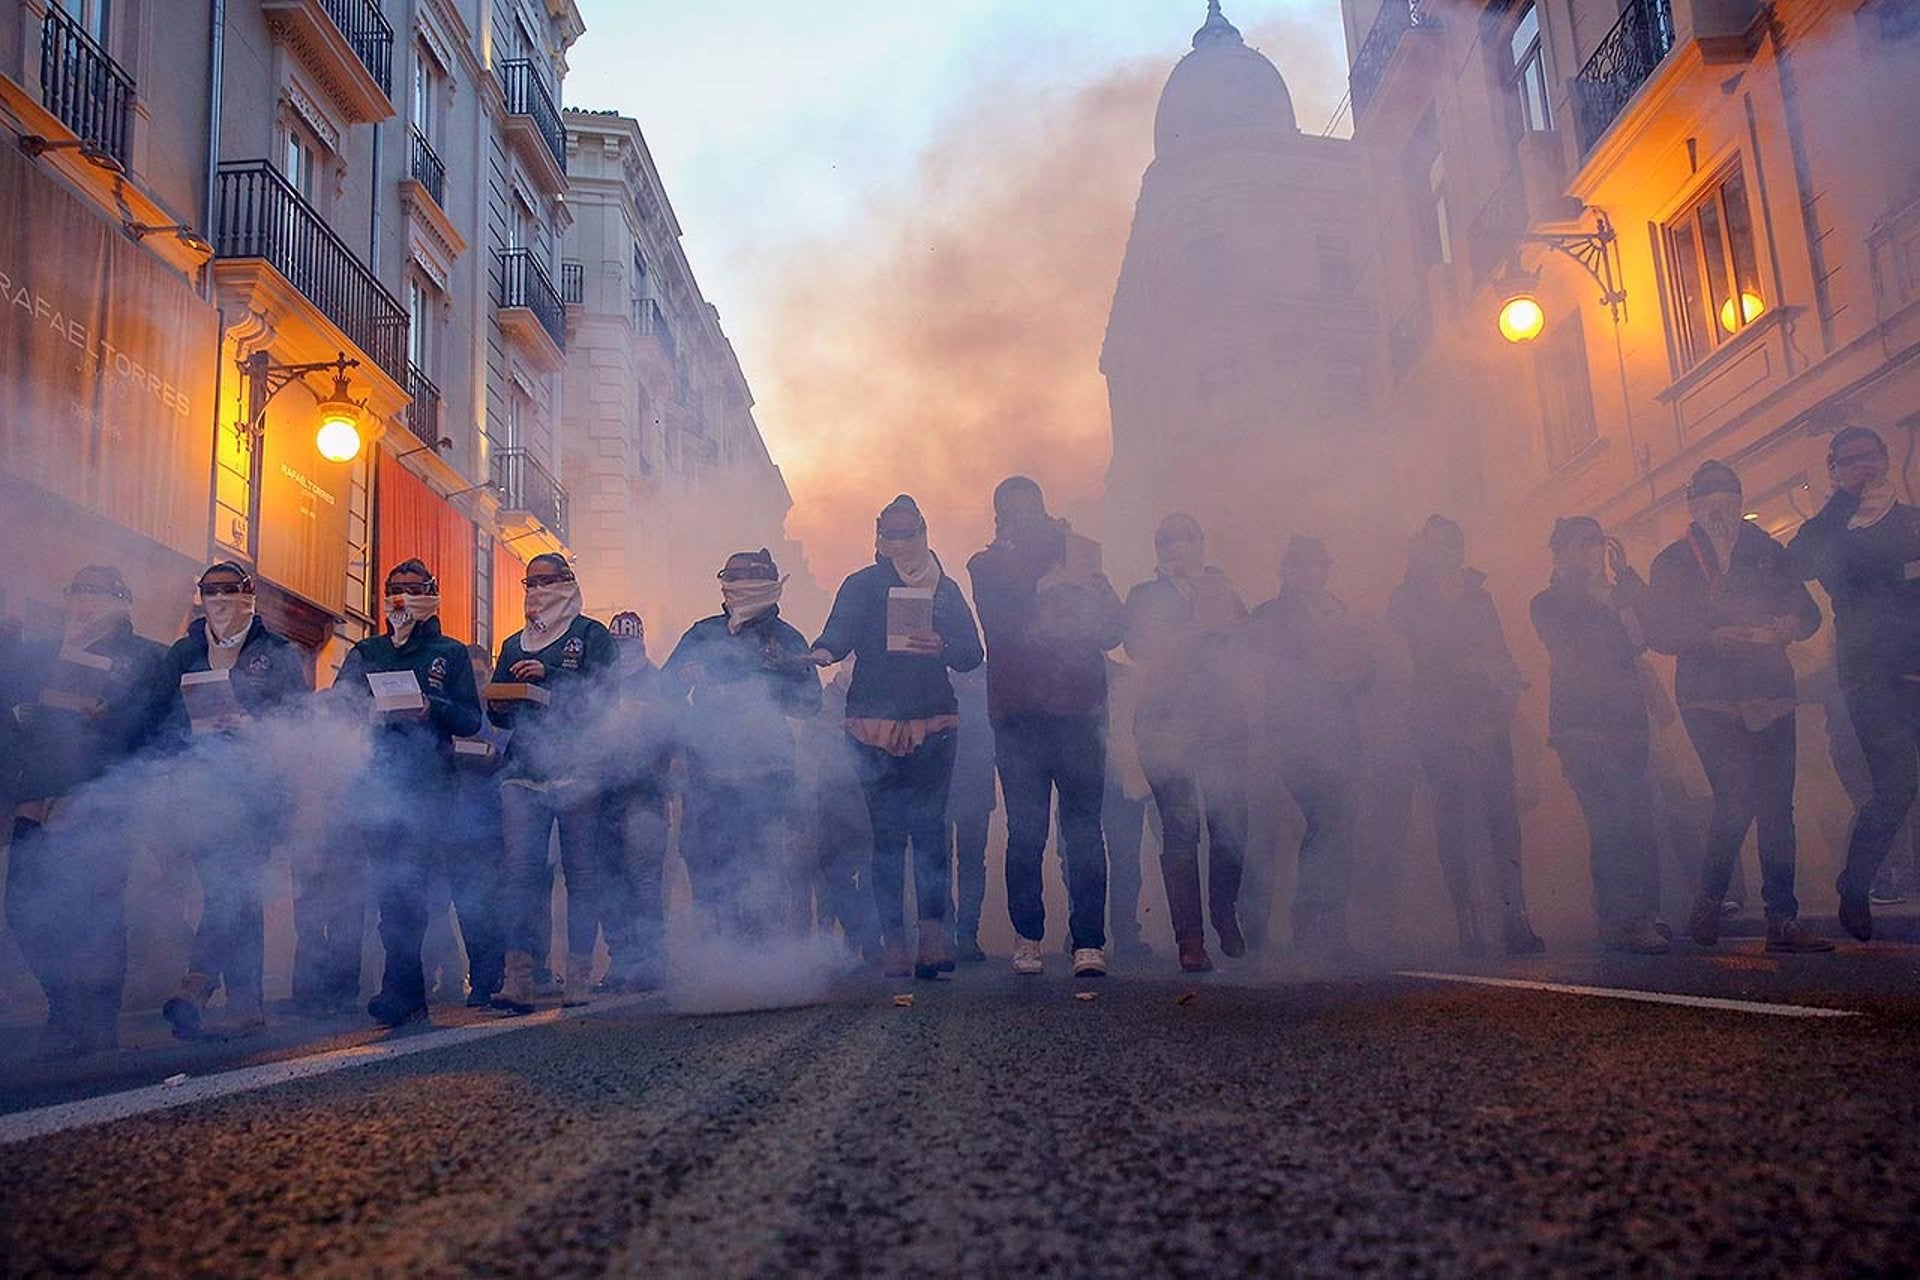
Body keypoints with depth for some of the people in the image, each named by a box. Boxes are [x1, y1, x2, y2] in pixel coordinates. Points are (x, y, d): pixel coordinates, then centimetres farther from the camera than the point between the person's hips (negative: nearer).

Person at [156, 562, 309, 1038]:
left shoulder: (278, 653, 9)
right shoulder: (183, 654, 19)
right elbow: (162, 719, 14)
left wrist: (252, 724, -14)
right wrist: (193, 728, -6)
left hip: (254, 782, -2)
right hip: (201, 782, 3)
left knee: (232, 881, -17)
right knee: (233, 889, -4)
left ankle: (198, 981, -25)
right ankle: (245, 1002, -2)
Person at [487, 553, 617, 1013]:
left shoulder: (591, 635, 8)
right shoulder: (514, 644, 24)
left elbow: (602, 695, -5)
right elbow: (498, 713, 25)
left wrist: (549, 676, -14)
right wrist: (499, 706, 2)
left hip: (576, 768, -4)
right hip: (523, 769, 4)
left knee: (581, 872, -2)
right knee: (521, 871, -8)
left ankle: (579, 977, 2)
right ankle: (516, 979, -12)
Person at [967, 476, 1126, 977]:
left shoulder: (1079, 559, 15)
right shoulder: (986, 567, 13)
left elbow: (1113, 630, 7)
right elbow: (1002, 621, -6)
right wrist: (1052, 583, -10)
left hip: (1077, 710, 1)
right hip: (1017, 713, 0)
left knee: (1084, 831, -5)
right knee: (1024, 833, -2)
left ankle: (1089, 943, -2)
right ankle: (1026, 939, 9)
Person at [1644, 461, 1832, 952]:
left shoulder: (1767, 553, 17)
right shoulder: (1672, 564, 9)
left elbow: (1807, 611, 13)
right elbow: (1659, 631, -2)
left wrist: (1790, 624, -11)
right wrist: (1715, 637, -17)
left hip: (1770, 696, 3)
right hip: (1709, 699, -3)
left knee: (1776, 808, 0)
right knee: (1737, 798, -17)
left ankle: (1782, 922, 3)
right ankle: (1707, 905, -1)